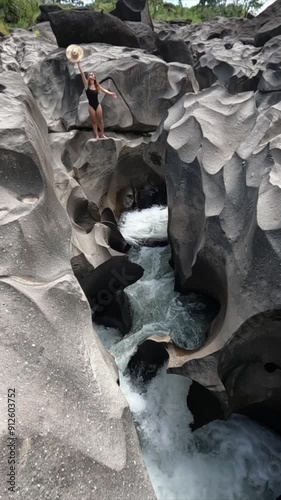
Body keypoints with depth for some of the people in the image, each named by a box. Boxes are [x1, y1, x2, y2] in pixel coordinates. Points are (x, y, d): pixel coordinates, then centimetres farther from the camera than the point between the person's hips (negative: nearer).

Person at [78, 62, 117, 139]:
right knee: (94, 122, 2)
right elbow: (82, 73, -4)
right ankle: (97, 136, 8)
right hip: (91, 106, -2)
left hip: (97, 105, 2)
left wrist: (111, 93, -16)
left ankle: (102, 135, 15)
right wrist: (78, 63, -8)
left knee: (100, 121, 4)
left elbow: (104, 90, 0)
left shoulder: (97, 86, 7)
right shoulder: (86, 84, 1)